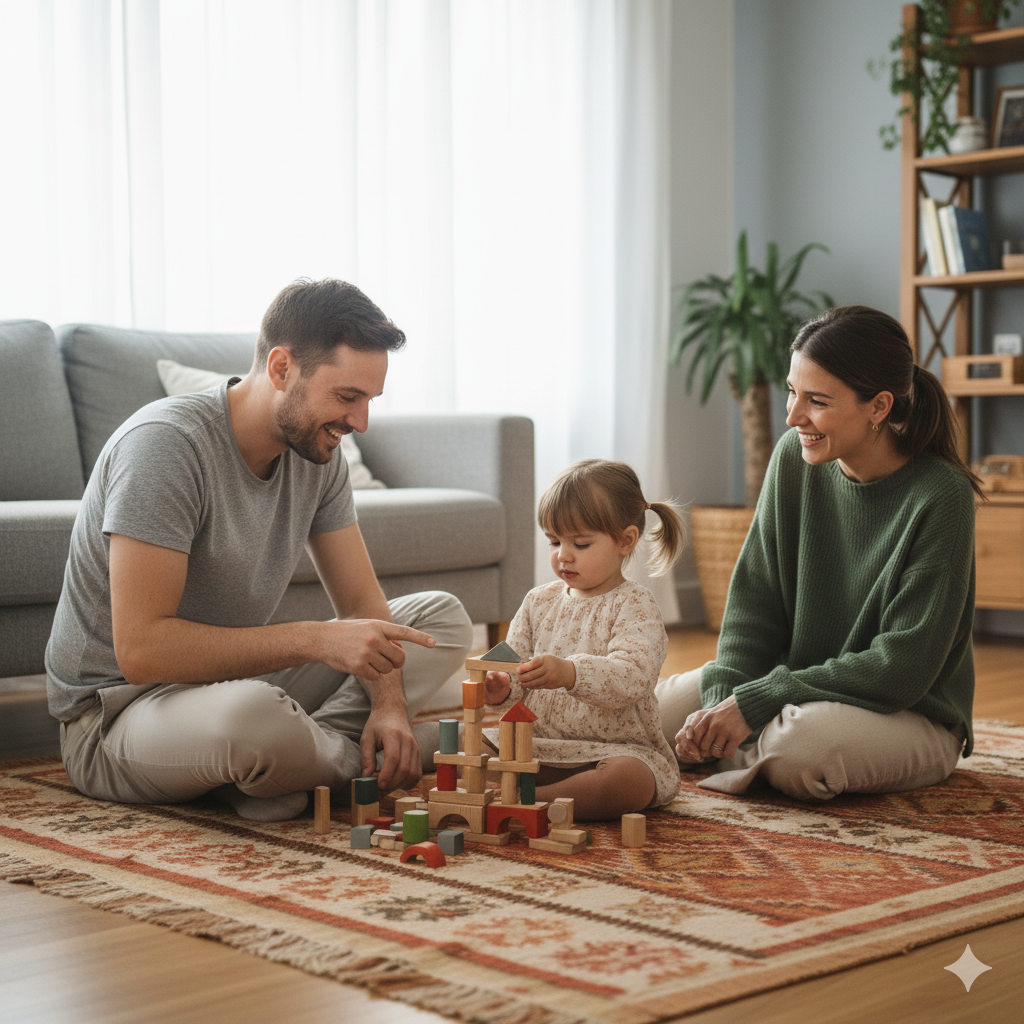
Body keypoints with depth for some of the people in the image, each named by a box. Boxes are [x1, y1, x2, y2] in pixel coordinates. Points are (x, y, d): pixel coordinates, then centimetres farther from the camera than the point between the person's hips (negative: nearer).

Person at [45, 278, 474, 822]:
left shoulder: (317, 453, -1)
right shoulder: (166, 443, -25)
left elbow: (361, 602, 4)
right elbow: (140, 650, -31)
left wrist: (389, 705, -16)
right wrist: (314, 639, -32)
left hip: (232, 676, 8)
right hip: (118, 711, -8)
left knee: (443, 617, 3)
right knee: (252, 716, -42)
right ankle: (358, 765, -9)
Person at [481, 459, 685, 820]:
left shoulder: (635, 604, -8)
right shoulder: (540, 601, 11)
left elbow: (632, 677, -24)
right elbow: (515, 663, 11)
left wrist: (570, 673, -42)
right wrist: (503, 689, -15)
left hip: (618, 747, -5)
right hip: (540, 743, 5)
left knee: (629, 780, -37)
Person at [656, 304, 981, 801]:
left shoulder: (941, 496, -20)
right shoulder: (794, 457, -4)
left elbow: (901, 668, -22)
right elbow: (754, 599, -1)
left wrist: (756, 703, -25)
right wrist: (725, 698, -19)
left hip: (911, 717, -5)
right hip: (794, 687, 5)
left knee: (800, 744, -36)